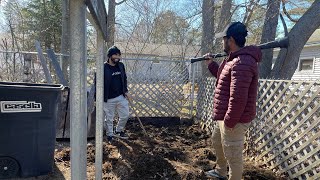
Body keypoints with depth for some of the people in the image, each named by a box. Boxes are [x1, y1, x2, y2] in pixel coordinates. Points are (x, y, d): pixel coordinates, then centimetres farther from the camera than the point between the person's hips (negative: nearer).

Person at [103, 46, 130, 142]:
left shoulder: (121, 65, 5)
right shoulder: (103, 68, -13)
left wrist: (125, 91, 8)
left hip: (121, 97, 6)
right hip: (109, 99, -5)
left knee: (125, 115, 12)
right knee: (109, 118, 8)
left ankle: (118, 131, 35)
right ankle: (110, 135, 29)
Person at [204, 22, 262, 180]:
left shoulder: (242, 63, -26)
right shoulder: (235, 59, 11)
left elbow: (238, 98, -31)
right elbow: (224, 78, 28)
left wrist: (229, 121, -24)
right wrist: (211, 64, 23)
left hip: (234, 120, -12)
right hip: (225, 116, 12)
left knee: (233, 156, 4)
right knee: (216, 141, 29)